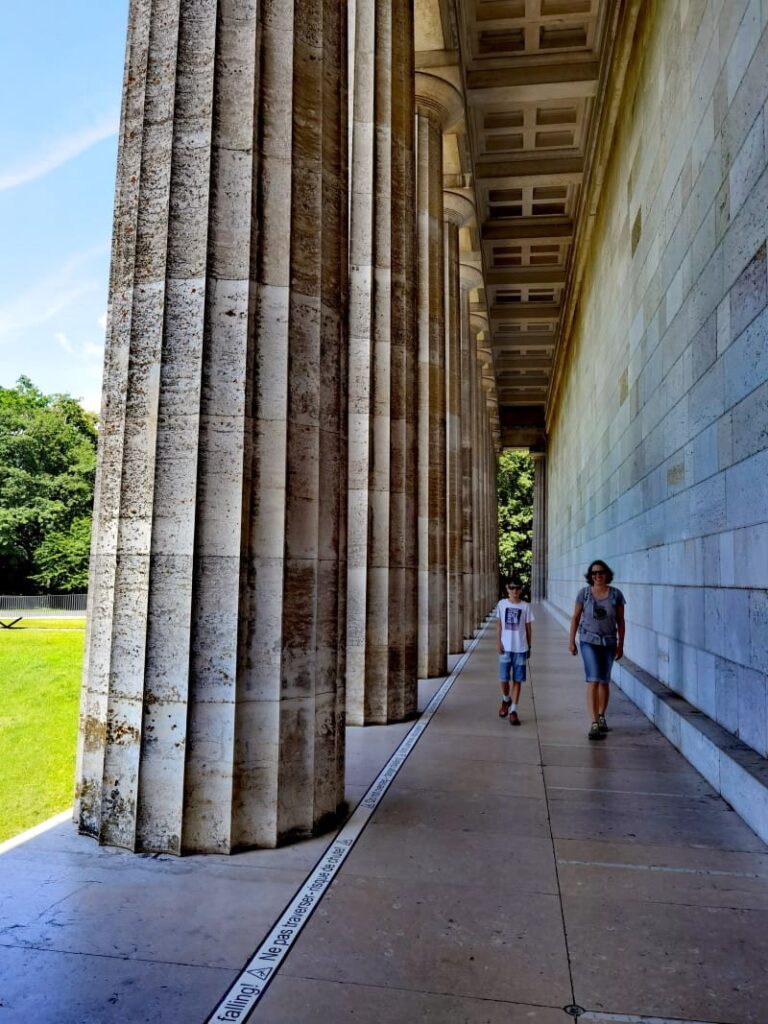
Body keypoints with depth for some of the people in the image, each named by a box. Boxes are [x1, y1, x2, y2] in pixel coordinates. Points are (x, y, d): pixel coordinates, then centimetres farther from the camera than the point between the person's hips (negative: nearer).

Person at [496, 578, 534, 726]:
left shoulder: (525, 606, 0)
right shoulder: (502, 604, 1)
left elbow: (528, 628, 6)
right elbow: (499, 625, 5)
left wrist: (529, 647, 7)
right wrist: (498, 642, -3)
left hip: (520, 648, 0)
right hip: (505, 647, 0)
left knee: (517, 680, 2)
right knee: (504, 679, 2)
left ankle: (513, 711, 9)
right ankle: (506, 700, 32)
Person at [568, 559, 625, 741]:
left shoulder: (616, 594, -3)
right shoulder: (584, 593, -5)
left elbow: (620, 621, 3)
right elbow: (575, 617, 3)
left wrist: (621, 644, 2)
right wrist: (571, 640, 2)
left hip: (609, 642, 2)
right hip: (589, 641, -2)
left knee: (604, 681, 14)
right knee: (593, 680, -13)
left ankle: (601, 717, 34)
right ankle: (594, 724, -14)